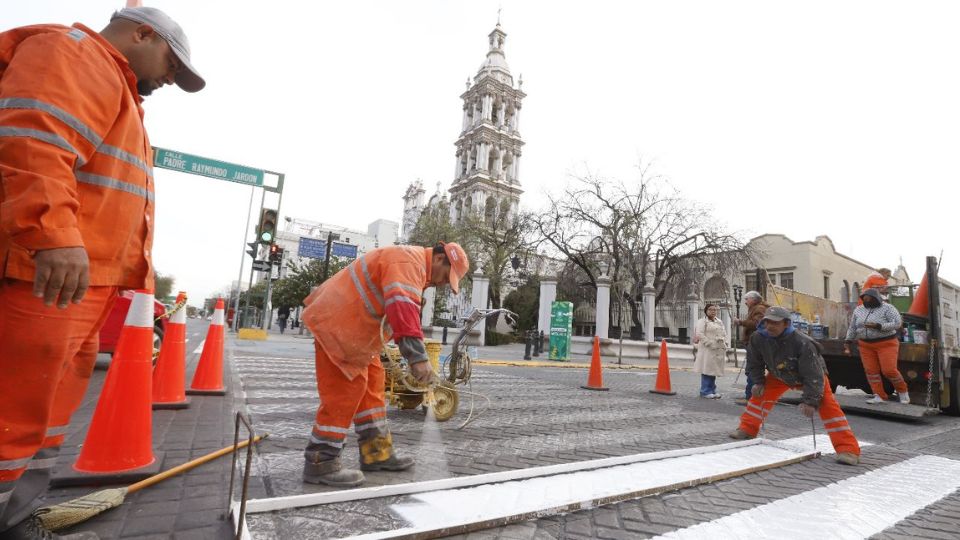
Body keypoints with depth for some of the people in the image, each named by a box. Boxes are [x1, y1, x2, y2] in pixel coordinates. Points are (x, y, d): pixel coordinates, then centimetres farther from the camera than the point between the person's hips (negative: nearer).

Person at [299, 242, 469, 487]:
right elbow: (402, 306, -36)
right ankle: (320, 462, 4)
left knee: (371, 384, 11)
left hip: (351, 327, 11)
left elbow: (397, 309, 20)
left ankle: (377, 452, 19)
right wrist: (417, 355, -43)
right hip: (337, 325, -11)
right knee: (345, 391, -7)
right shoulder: (409, 260, -19)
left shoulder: (413, 265, 16)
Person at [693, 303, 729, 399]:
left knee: (714, 370, 11)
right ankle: (705, 391, 2)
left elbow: (725, 334, 20)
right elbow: (700, 334, -12)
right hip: (707, 350, -6)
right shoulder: (702, 321, -2)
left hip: (719, 350, 6)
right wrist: (710, 344, -17)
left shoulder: (720, 322, 19)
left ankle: (712, 391, 19)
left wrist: (726, 343, 4)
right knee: (707, 370, -5)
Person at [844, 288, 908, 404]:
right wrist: (847, 341, 8)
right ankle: (879, 396, 3)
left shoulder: (887, 308, -7)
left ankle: (902, 390, 19)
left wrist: (878, 326, -25)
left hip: (886, 344, -4)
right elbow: (852, 327, 13)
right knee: (871, 370, -1)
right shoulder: (858, 310, 8)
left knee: (889, 370, -7)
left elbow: (897, 323, -16)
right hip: (866, 345, 5)